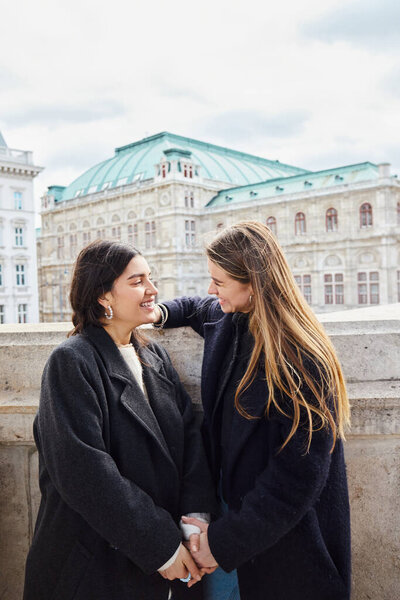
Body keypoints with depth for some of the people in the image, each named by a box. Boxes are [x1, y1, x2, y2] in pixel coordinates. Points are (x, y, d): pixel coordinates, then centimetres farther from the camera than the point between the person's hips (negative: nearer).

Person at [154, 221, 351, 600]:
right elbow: (198, 307, 21)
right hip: (236, 499, 7)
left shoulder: (301, 362, -28)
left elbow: (296, 480, -26)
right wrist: (161, 312, 0)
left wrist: (224, 542, -19)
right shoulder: (230, 321, -4)